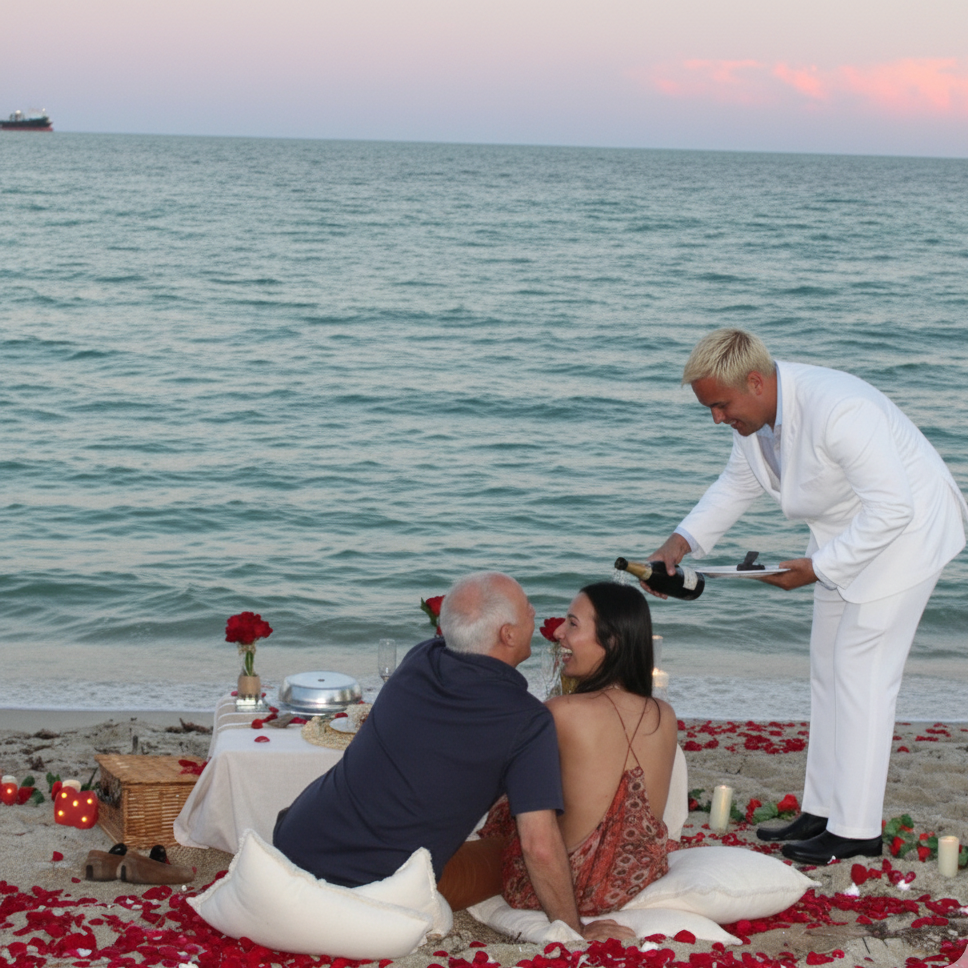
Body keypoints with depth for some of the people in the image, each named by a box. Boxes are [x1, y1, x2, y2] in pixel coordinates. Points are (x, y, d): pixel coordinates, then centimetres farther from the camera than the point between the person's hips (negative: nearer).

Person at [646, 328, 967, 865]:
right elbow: (737, 483, 13)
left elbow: (892, 507, -31)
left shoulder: (836, 410, -35)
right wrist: (680, 542, -1)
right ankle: (822, 811, 19)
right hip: (844, 536, 9)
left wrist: (816, 568, -26)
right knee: (827, 670, 11)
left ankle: (855, 830, -5)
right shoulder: (754, 411, -6)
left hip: (901, 531, -9)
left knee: (860, 671, -11)